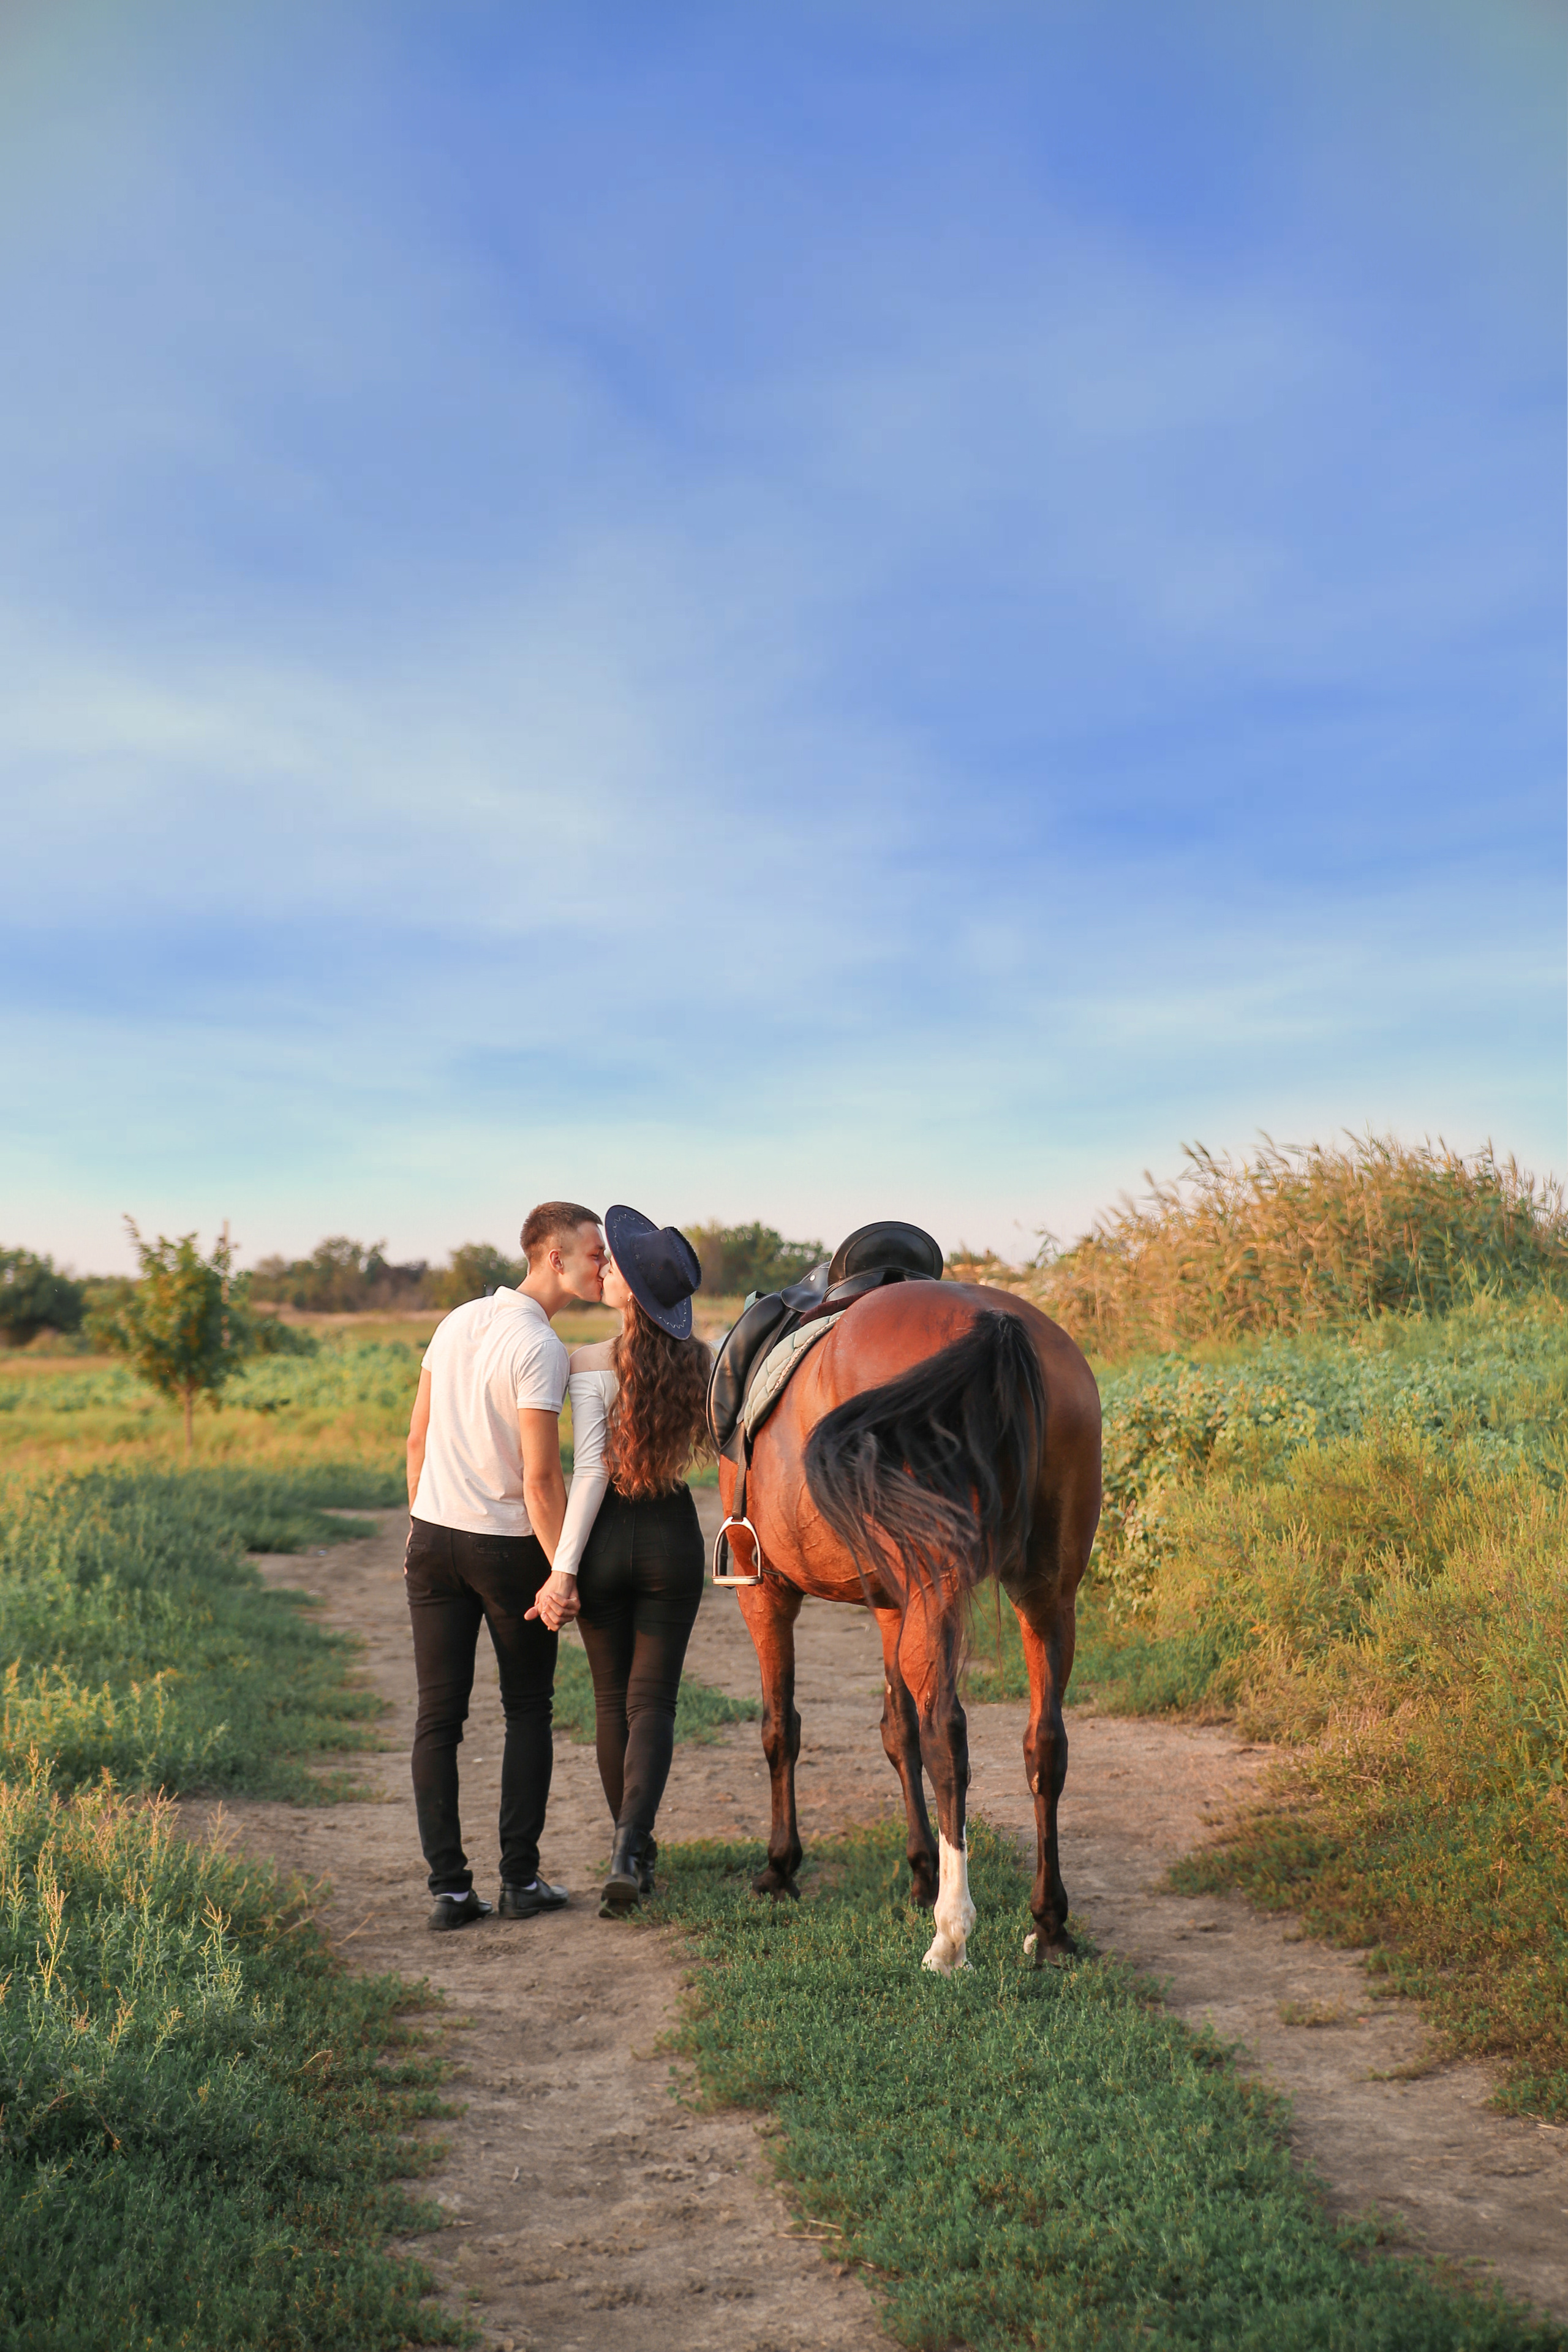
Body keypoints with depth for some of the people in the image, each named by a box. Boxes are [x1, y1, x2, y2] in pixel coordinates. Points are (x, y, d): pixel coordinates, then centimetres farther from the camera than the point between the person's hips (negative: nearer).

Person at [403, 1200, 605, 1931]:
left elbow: (417, 1441, 10)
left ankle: (449, 1885, 7)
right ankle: (520, 1878, 12)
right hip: (508, 1543, -5)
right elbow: (541, 1478, -20)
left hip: (434, 1536, 5)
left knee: (439, 1713, 6)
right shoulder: (541, 1348, -16)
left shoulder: (457, 1322, 5)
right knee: (527, 1712, 10)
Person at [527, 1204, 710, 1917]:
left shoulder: (590, 1365, -16)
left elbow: (590, 1472, -20)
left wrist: (564, 1568, -19)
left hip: (607, 1538, -2)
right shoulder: (697, 1360, -4)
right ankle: (629, 1850, -14)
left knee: (613, 1699, 15)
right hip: (673, 1535, 2)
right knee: (651, 1700, 5)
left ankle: (634, 1850, 26)